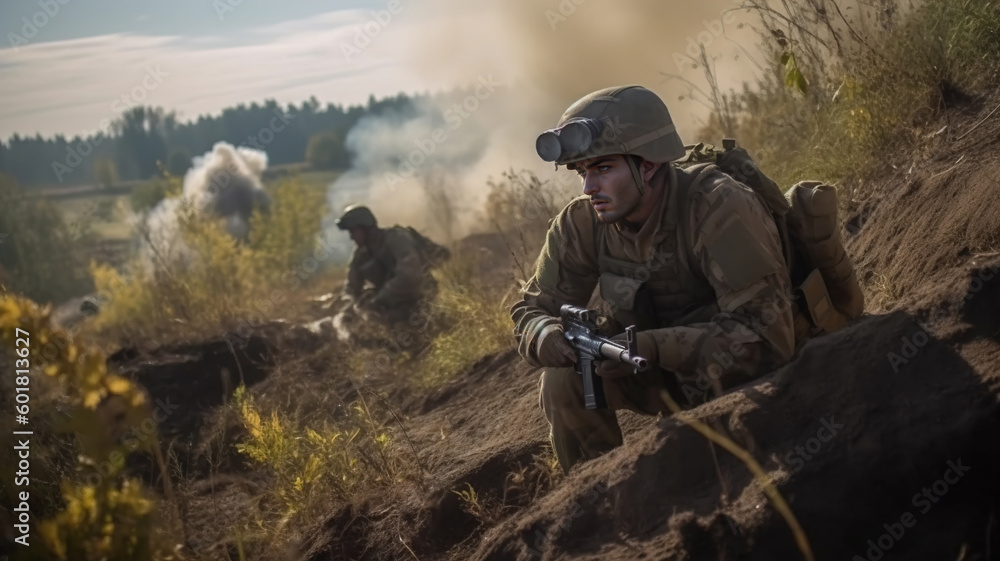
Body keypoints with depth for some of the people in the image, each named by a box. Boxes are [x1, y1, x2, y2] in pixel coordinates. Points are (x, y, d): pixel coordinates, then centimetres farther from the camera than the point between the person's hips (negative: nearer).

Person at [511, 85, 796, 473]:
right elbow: (530, 312, -5)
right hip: (668, 375, 4)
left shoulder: (717, 208, -30)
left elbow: (766, 336, -34)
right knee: (563, 378, -18)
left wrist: (652, 347, -42)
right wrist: (551, 336, -30)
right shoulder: (581, 224, -14)